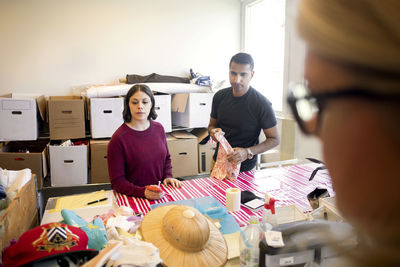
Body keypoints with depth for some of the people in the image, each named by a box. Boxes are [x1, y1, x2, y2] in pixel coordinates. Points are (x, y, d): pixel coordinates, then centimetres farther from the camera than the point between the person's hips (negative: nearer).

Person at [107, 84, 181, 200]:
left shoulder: (158, 128, 5)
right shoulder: (118, 138, -11)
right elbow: (117, 181, -9)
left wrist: (168, 176, 4)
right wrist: (143, 192, -23)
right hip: (132, 199, -4)